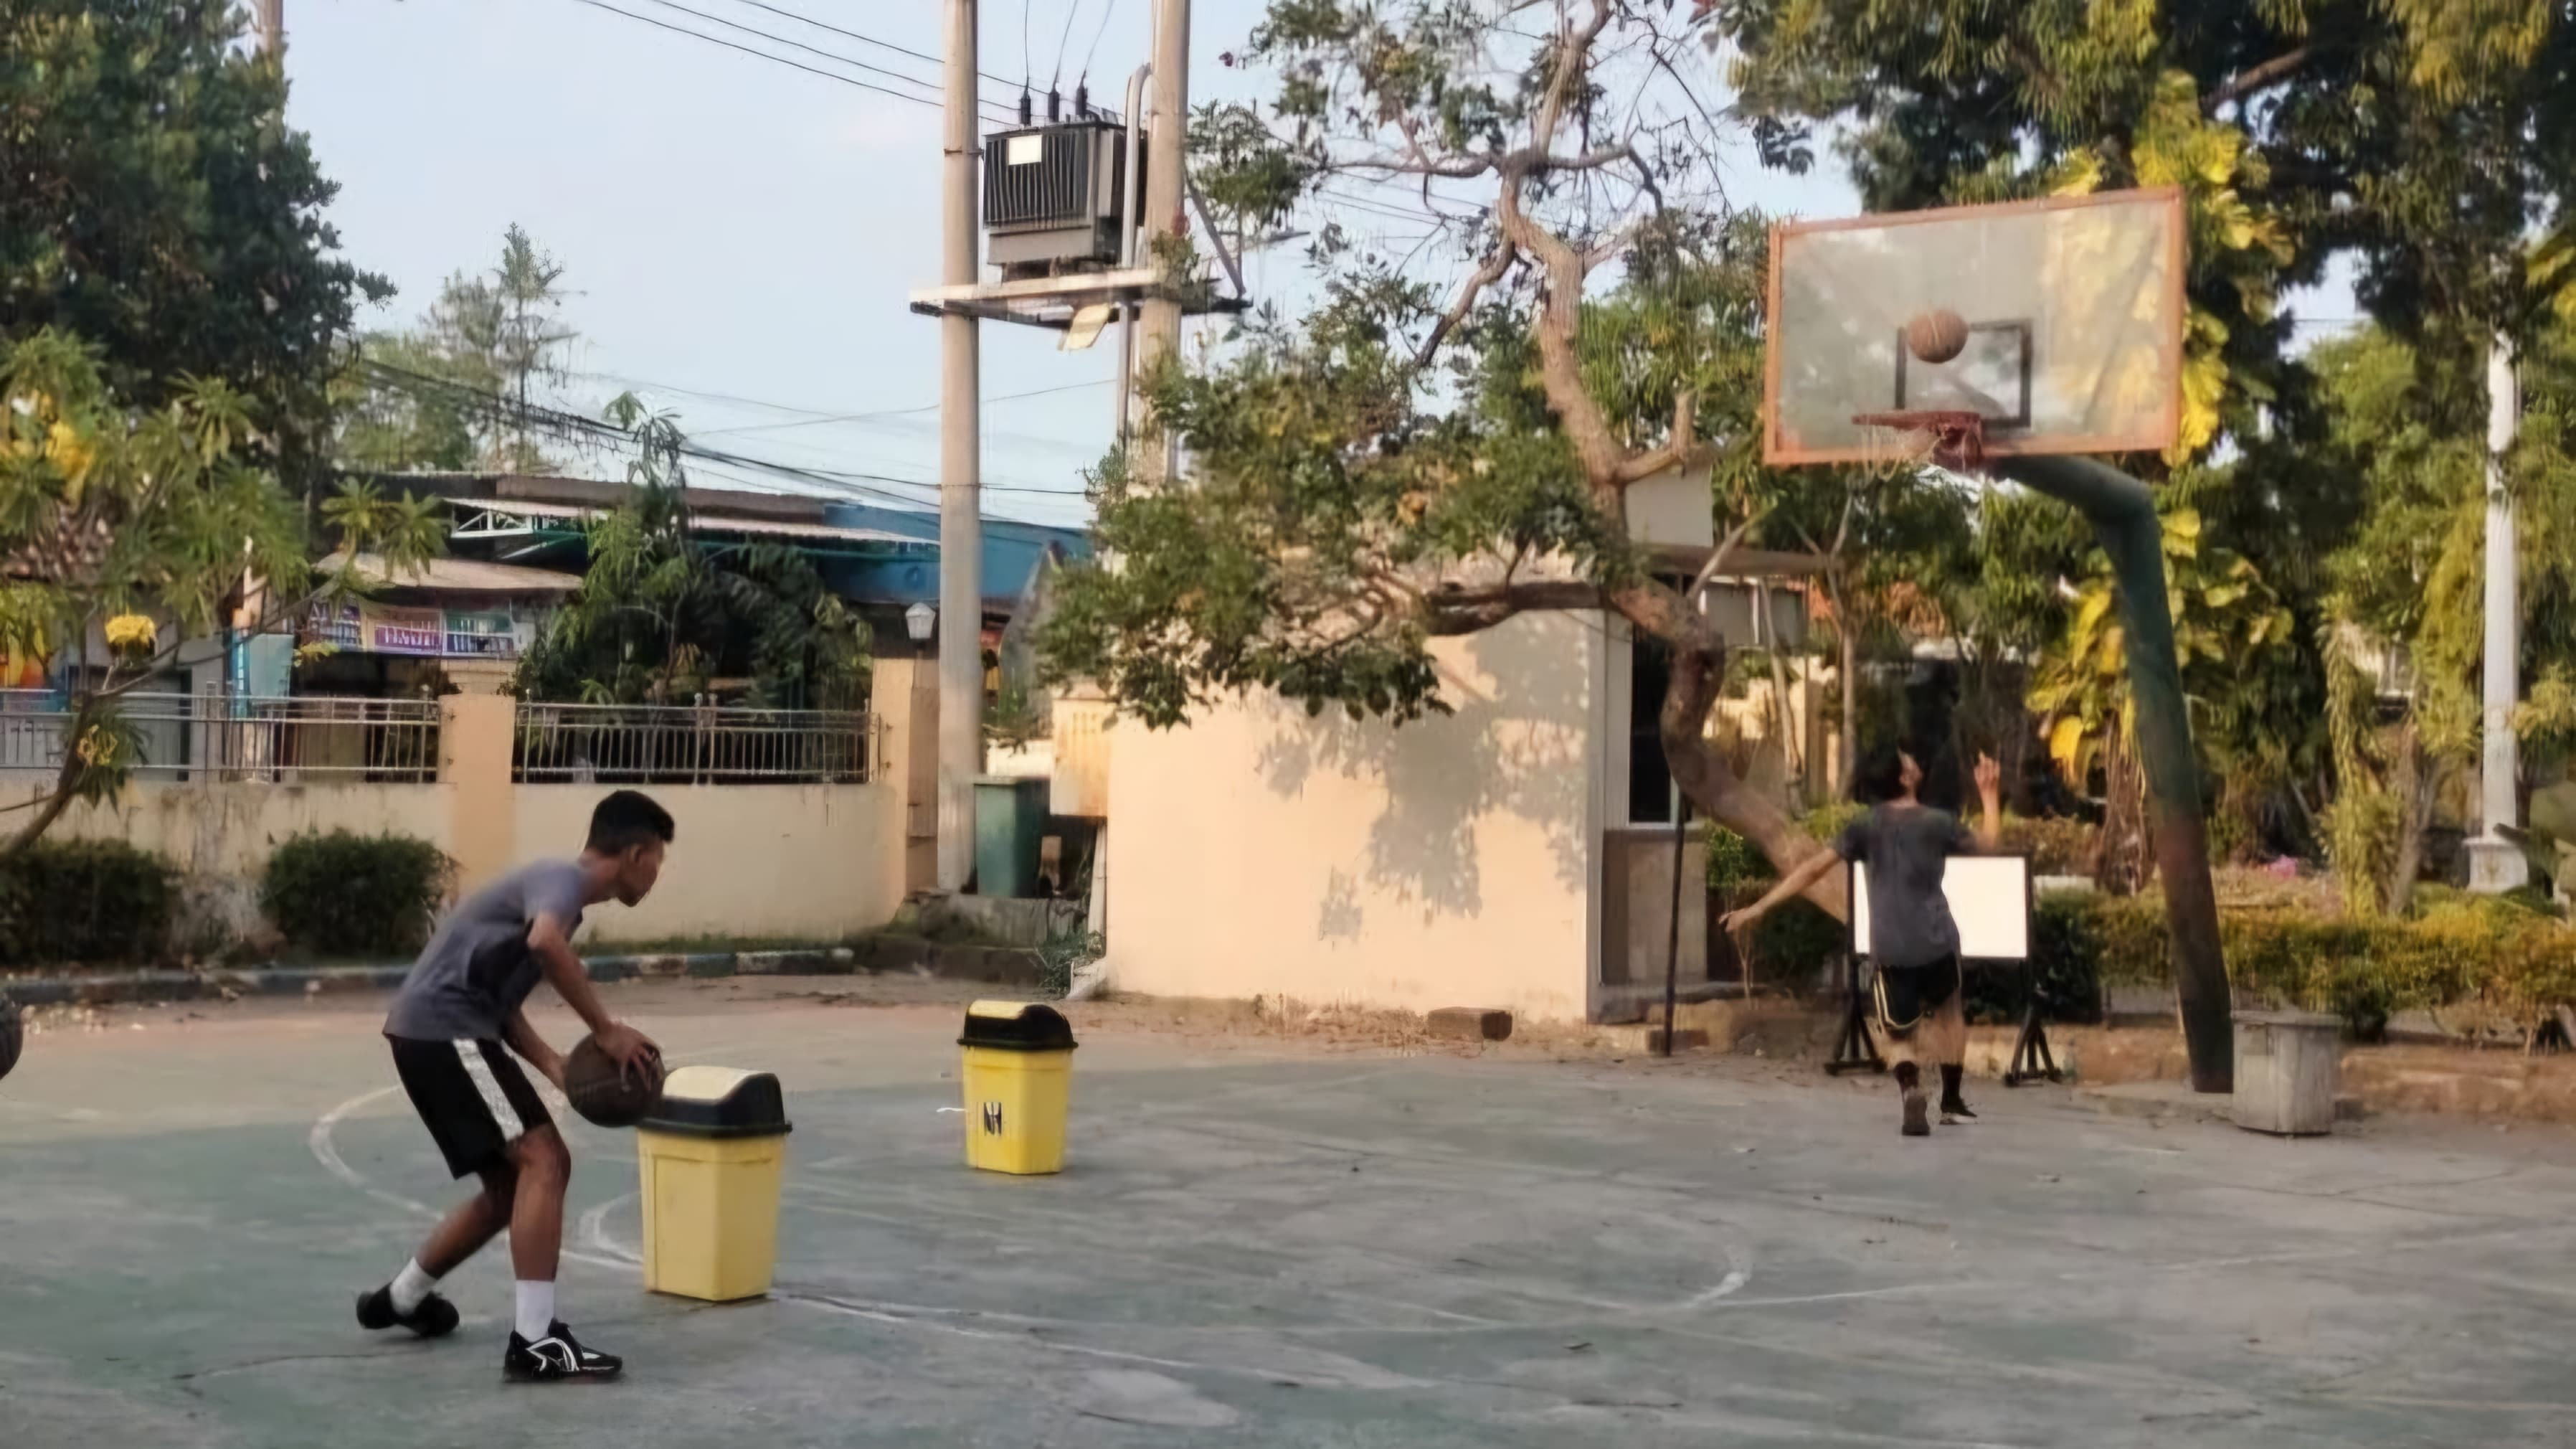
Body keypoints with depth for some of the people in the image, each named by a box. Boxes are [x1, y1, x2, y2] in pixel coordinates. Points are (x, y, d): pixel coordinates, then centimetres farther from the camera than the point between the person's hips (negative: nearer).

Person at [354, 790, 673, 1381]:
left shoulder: (556, 886, 21)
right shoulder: (565, 878, -10)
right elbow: (545, 942, -34)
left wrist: (554, 1064, 7)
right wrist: (606, 1029, -27)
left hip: (438, 1032, 10)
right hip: (443, 1030, -10)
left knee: (513, 1183, 19)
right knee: (543, 1159, -16)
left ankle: (401, 1298, 37)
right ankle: (535, 1341, -19)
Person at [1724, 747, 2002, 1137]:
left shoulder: (1867, 827, 3)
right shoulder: (1937, 822, 0)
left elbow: (1814, 868, -3)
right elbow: (1989, 841, 16)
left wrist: (1759, 907, -2)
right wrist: (1990, 795, 29)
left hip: (1890, 949, 1)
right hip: (1937, 943, 0)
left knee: (1900, 1034, 11)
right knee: (1950, 1017, 27)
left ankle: (1911, 1090, -20)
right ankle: (1951, 1102, 31)